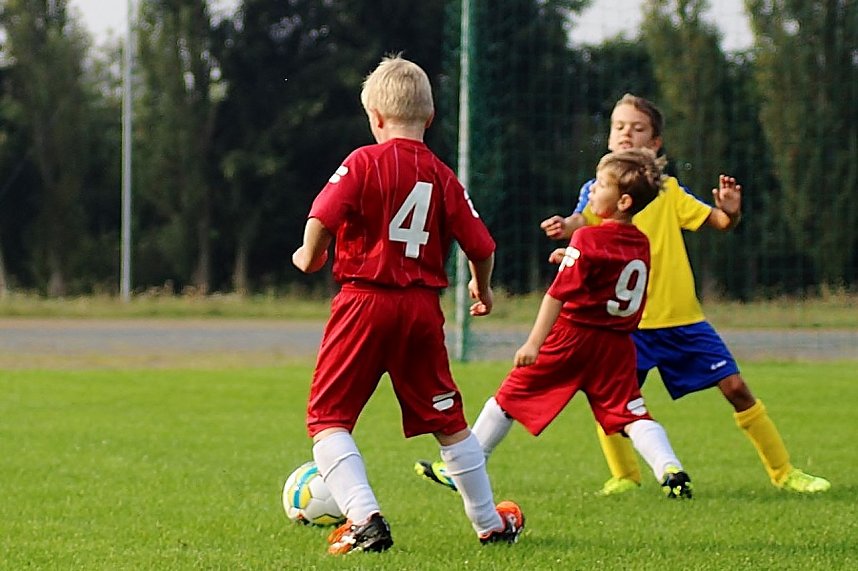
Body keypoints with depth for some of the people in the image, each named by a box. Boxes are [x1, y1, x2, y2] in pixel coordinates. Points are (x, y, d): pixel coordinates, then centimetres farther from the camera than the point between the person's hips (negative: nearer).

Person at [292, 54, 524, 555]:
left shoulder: (364, 162, -5)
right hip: (423, 307, 4)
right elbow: (480, 245, 6)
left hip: (365, 300, -4)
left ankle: (364, 519, -16)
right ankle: (491, 524, 27)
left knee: (329, 416, 1)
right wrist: (483, 289, 26)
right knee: (447, 419, 17)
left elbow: (322, 219, -18)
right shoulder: (442, 176, 6)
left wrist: (309, 256, 3)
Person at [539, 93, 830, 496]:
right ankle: (624, 475, 5)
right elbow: (583, 221, -19)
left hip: (682, 317, 1)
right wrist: (565, 227, -43)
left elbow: (720, 222, 5)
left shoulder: (667, 190, 7)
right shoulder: (598, 190, 1)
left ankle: (784, 473, 13)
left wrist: (731, 211, -20)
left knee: (735, 387, -1)